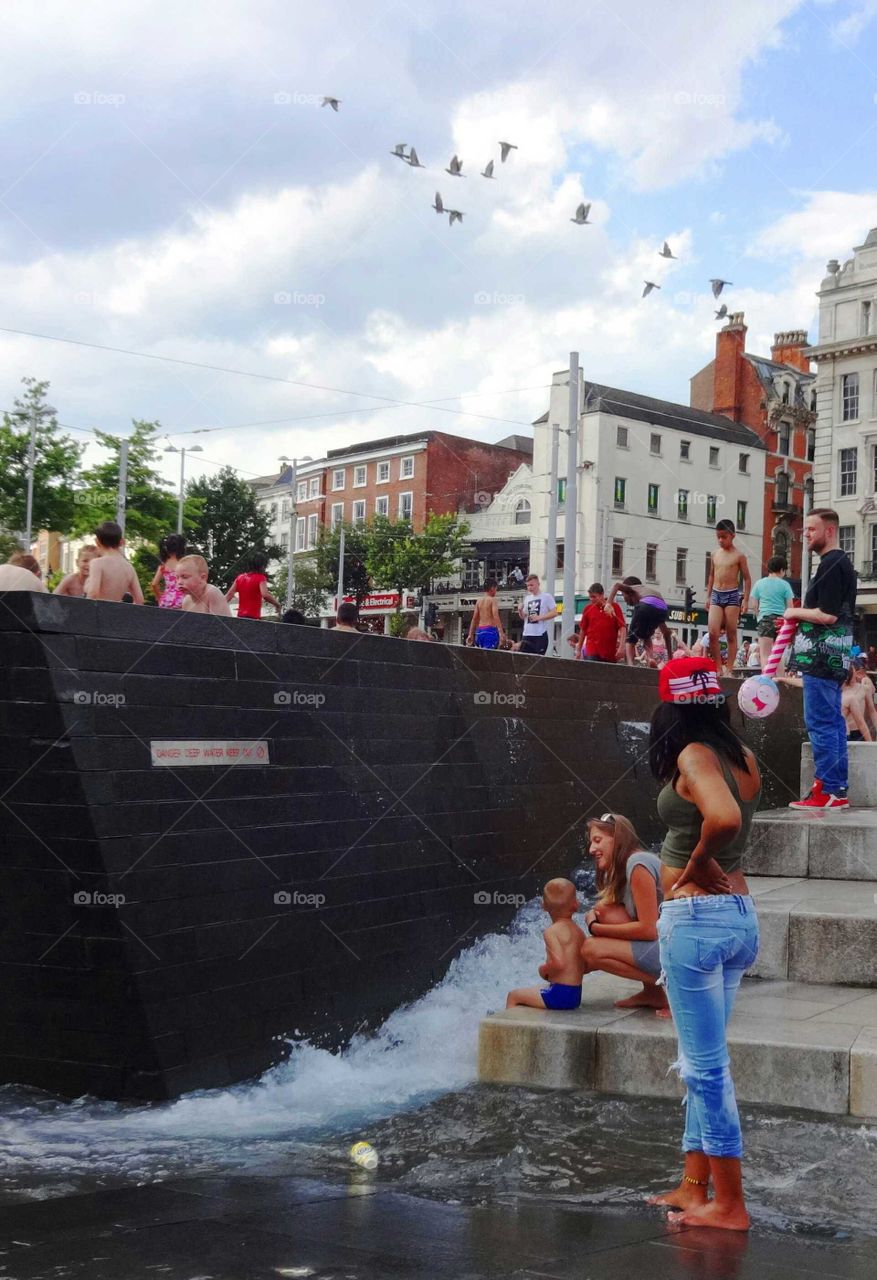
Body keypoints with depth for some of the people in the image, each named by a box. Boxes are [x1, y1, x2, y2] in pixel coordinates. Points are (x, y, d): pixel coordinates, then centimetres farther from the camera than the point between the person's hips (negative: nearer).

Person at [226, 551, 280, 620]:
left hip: (240, 617, 7)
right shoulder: (260, 578, -6)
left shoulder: (240, 577, 13)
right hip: (253, 617, -7)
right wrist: (277, 604, -9)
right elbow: (265, 595, -22)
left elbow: (228, 596, 8)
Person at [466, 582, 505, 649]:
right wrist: (501, 633, -22)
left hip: (479, 631, 7)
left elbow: (474, 619, 14)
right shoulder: (492, 600, -5)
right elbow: (496, 617, -16)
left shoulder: (479, 601, 14)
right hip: (490, 631, -7)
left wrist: (470, 635, 16)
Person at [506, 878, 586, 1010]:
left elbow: (558, 963, -28)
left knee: (513, 996, 7)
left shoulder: (551, 931, -14)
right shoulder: (578, 930, 9)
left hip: (559, 994, -8)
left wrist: (543, 969, -7)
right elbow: (586, 965, 12)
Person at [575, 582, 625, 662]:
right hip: (592, 652, 0)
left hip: (610, 653, 0)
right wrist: (578, 649, 13)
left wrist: (621, 646, -14)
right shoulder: (588, 609, 6)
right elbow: (583, 630, 13)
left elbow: (622, 627, -3)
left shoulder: (614, 607, 0)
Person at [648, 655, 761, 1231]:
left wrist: (697, 864, -17)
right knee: (706, 1061, 17)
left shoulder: (694, 756, -15)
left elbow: (723, 818, -32)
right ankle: (695, 1186, 26)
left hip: (695, 916, -8)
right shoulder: (744, 756, 7)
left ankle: (729, 1205, 9)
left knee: (706, 1065, 1)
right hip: (742, 914, 9)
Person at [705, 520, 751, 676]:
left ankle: (729, 669, 2)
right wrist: (708, 596, 16)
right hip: (716, 595, 4)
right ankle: (718, 668, 2)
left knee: (731, 634, -1)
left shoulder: (739, 555, -3)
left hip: (732, 595, -4)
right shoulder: (715, 554, 10)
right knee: (713, 633, -7)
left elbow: (747, 579, 0)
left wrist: (746, 600, -6)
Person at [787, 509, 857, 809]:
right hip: (833, 657, 11)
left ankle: (828, 791, -7)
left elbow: (828, 615, -23)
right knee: (833, 721, 12)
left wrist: (796, 612, -8)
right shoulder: (842, 562, 17)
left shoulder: (831, 565, -15)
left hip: (821, 657, -11)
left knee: (820, 723, -8)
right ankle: (839, 790, 16)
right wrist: (799, 620, 15)